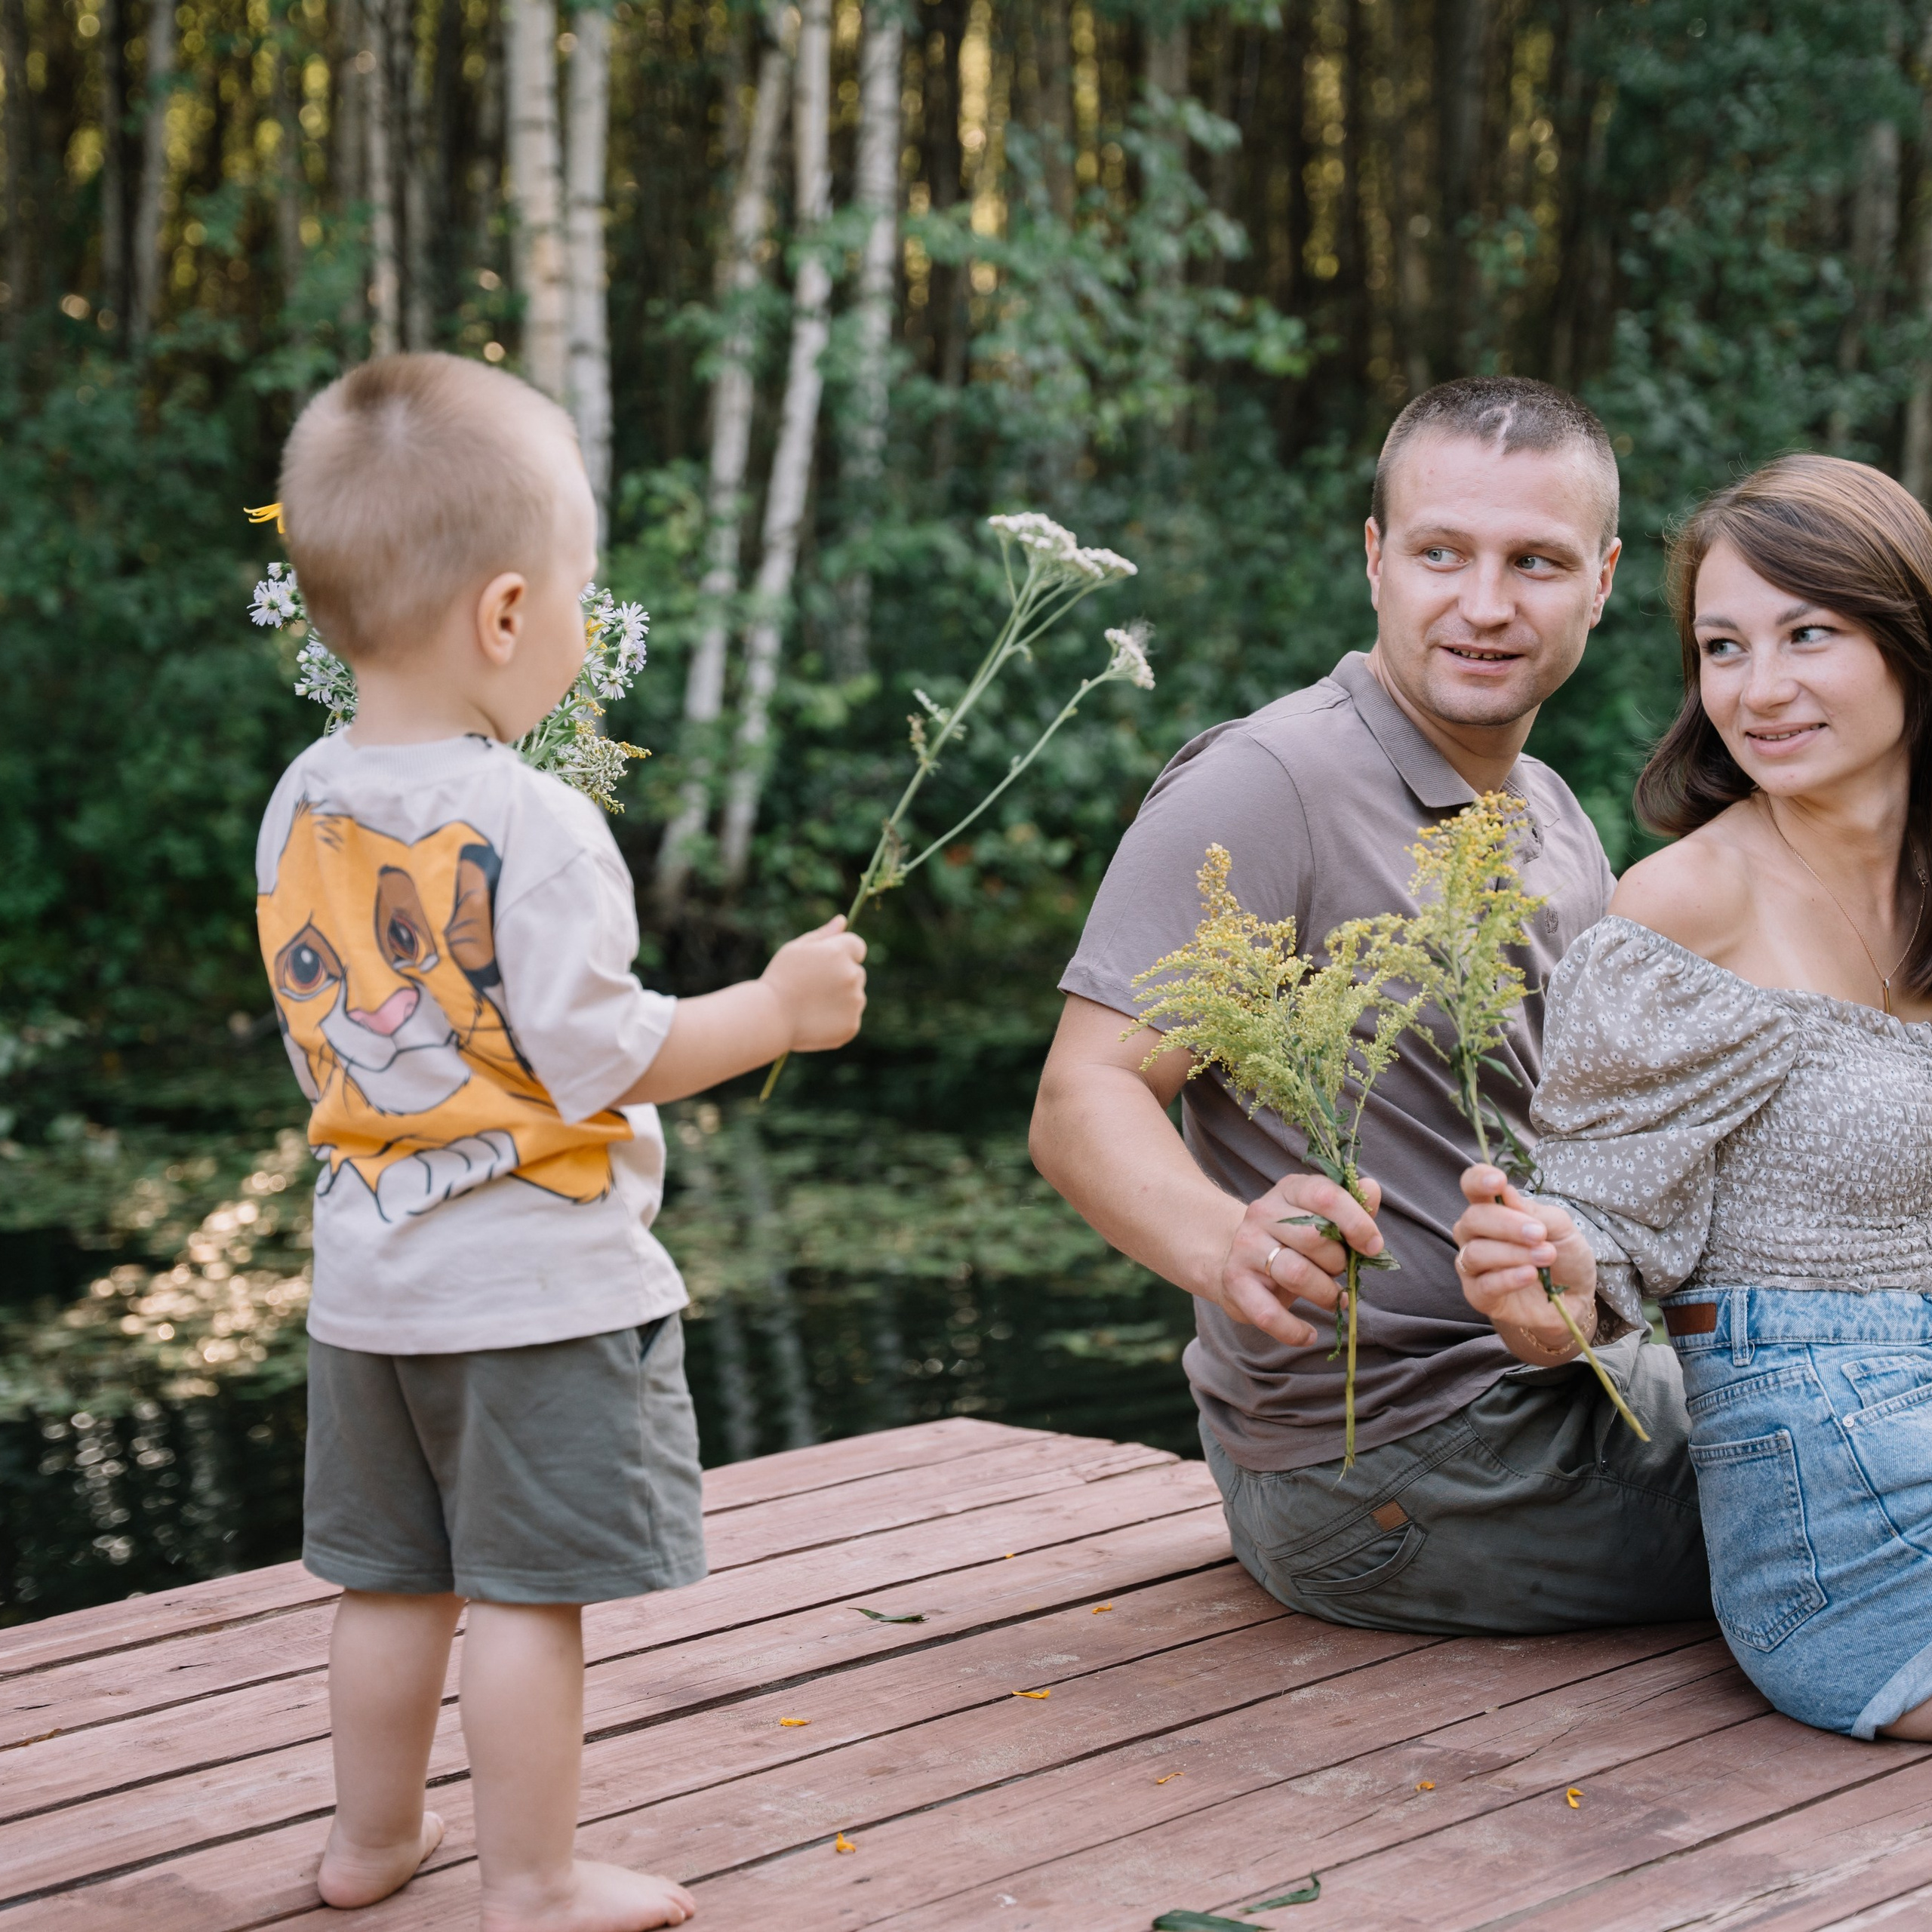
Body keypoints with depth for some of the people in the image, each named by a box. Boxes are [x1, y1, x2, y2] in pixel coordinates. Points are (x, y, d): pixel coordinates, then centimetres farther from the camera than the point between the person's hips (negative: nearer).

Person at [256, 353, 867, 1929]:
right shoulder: (534, 821, -20)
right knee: (526, 1593, 1)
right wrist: (778, 1010, -9)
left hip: (368, 1269, 7)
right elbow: (600, 1053, -20)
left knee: (394, 1576, 19)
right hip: (540, 1278, -7)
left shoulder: (305, 806, 3)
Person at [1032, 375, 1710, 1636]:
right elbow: (1084, 1099, -22)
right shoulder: (1265, 786, -16)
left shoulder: (1556, 820, 14)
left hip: (1567, 1384, 9)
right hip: (1387, 1471, -9)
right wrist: (1230, 1245, -42)